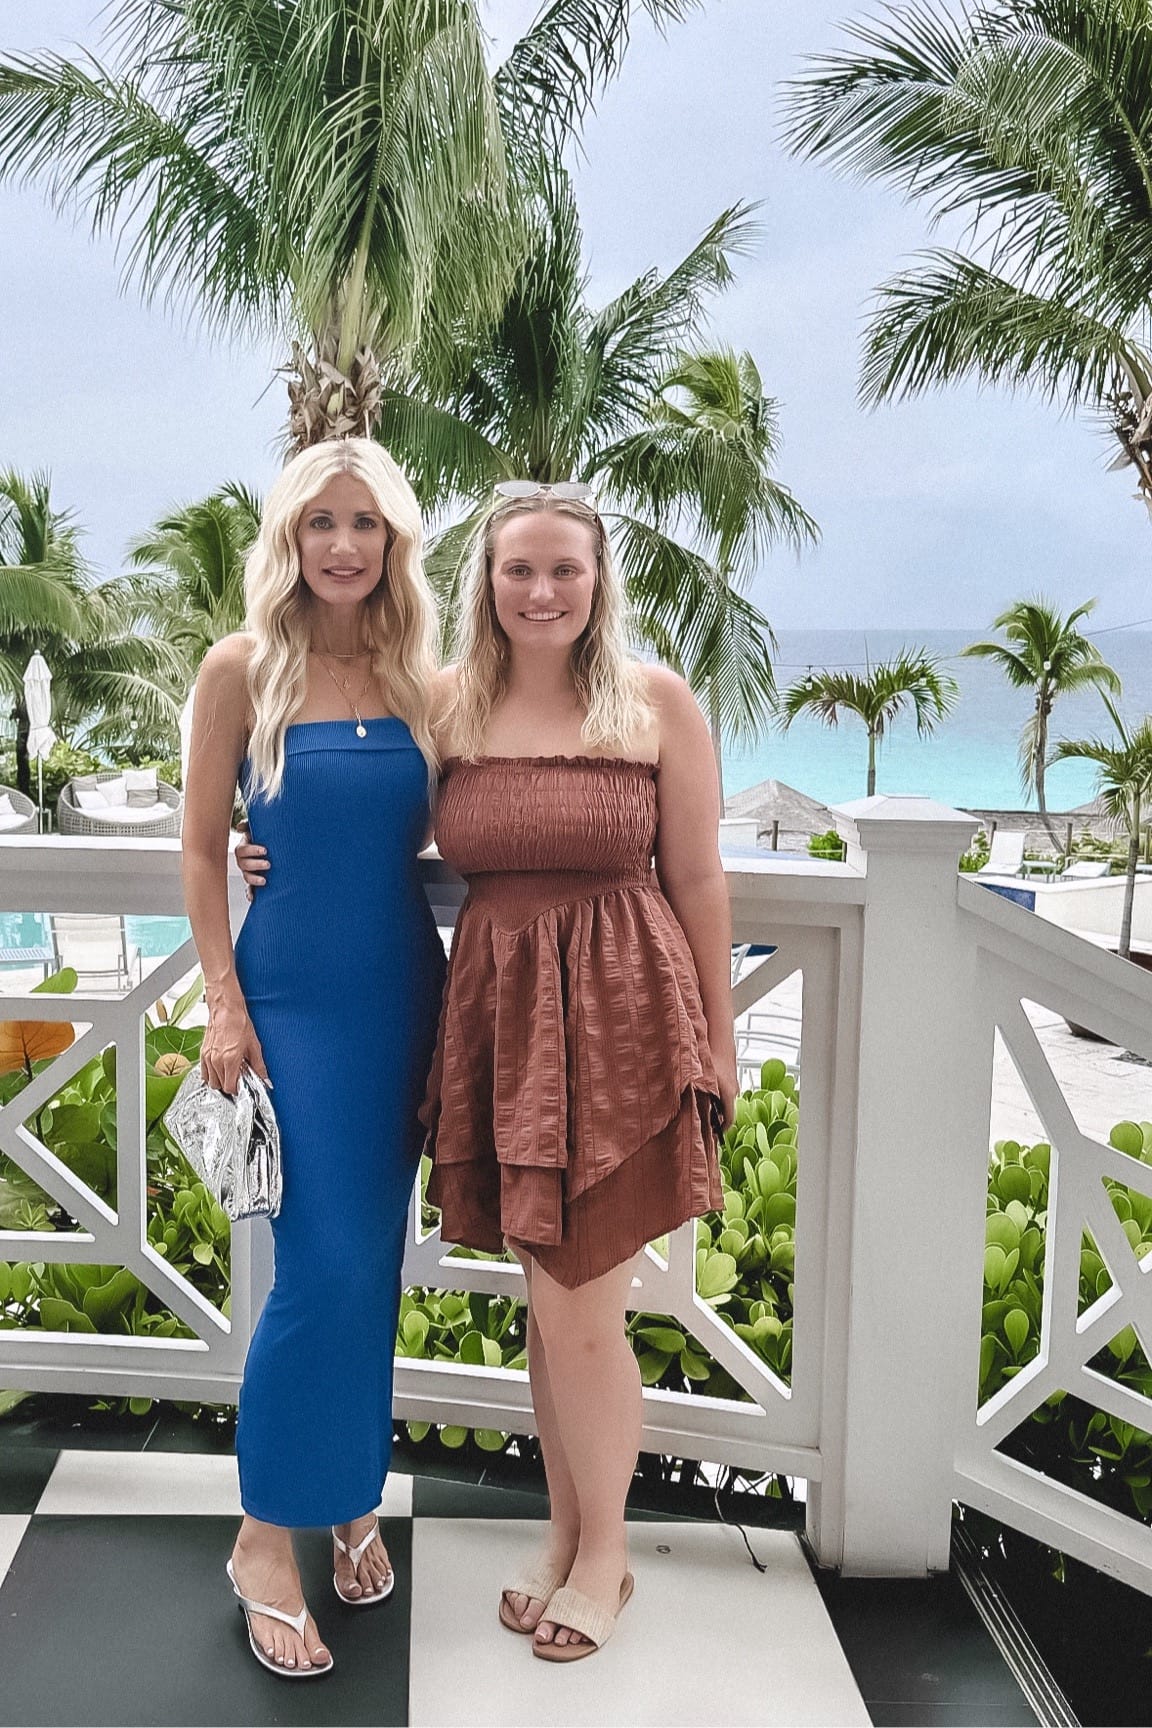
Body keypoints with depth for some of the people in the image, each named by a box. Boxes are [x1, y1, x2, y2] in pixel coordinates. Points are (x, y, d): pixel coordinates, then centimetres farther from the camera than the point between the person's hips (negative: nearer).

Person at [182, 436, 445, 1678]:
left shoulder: (421, 678, 4)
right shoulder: (244, 669, -4)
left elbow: (448, 831, 11)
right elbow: (201, 847, -2)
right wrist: (222, 1003, -7)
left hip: (405, 991, 4)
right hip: (293, 992, -3)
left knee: (374, 1261, 12)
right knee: (324, 1267, -7)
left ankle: (350, 1494, 31)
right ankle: (267, 1538, 12)